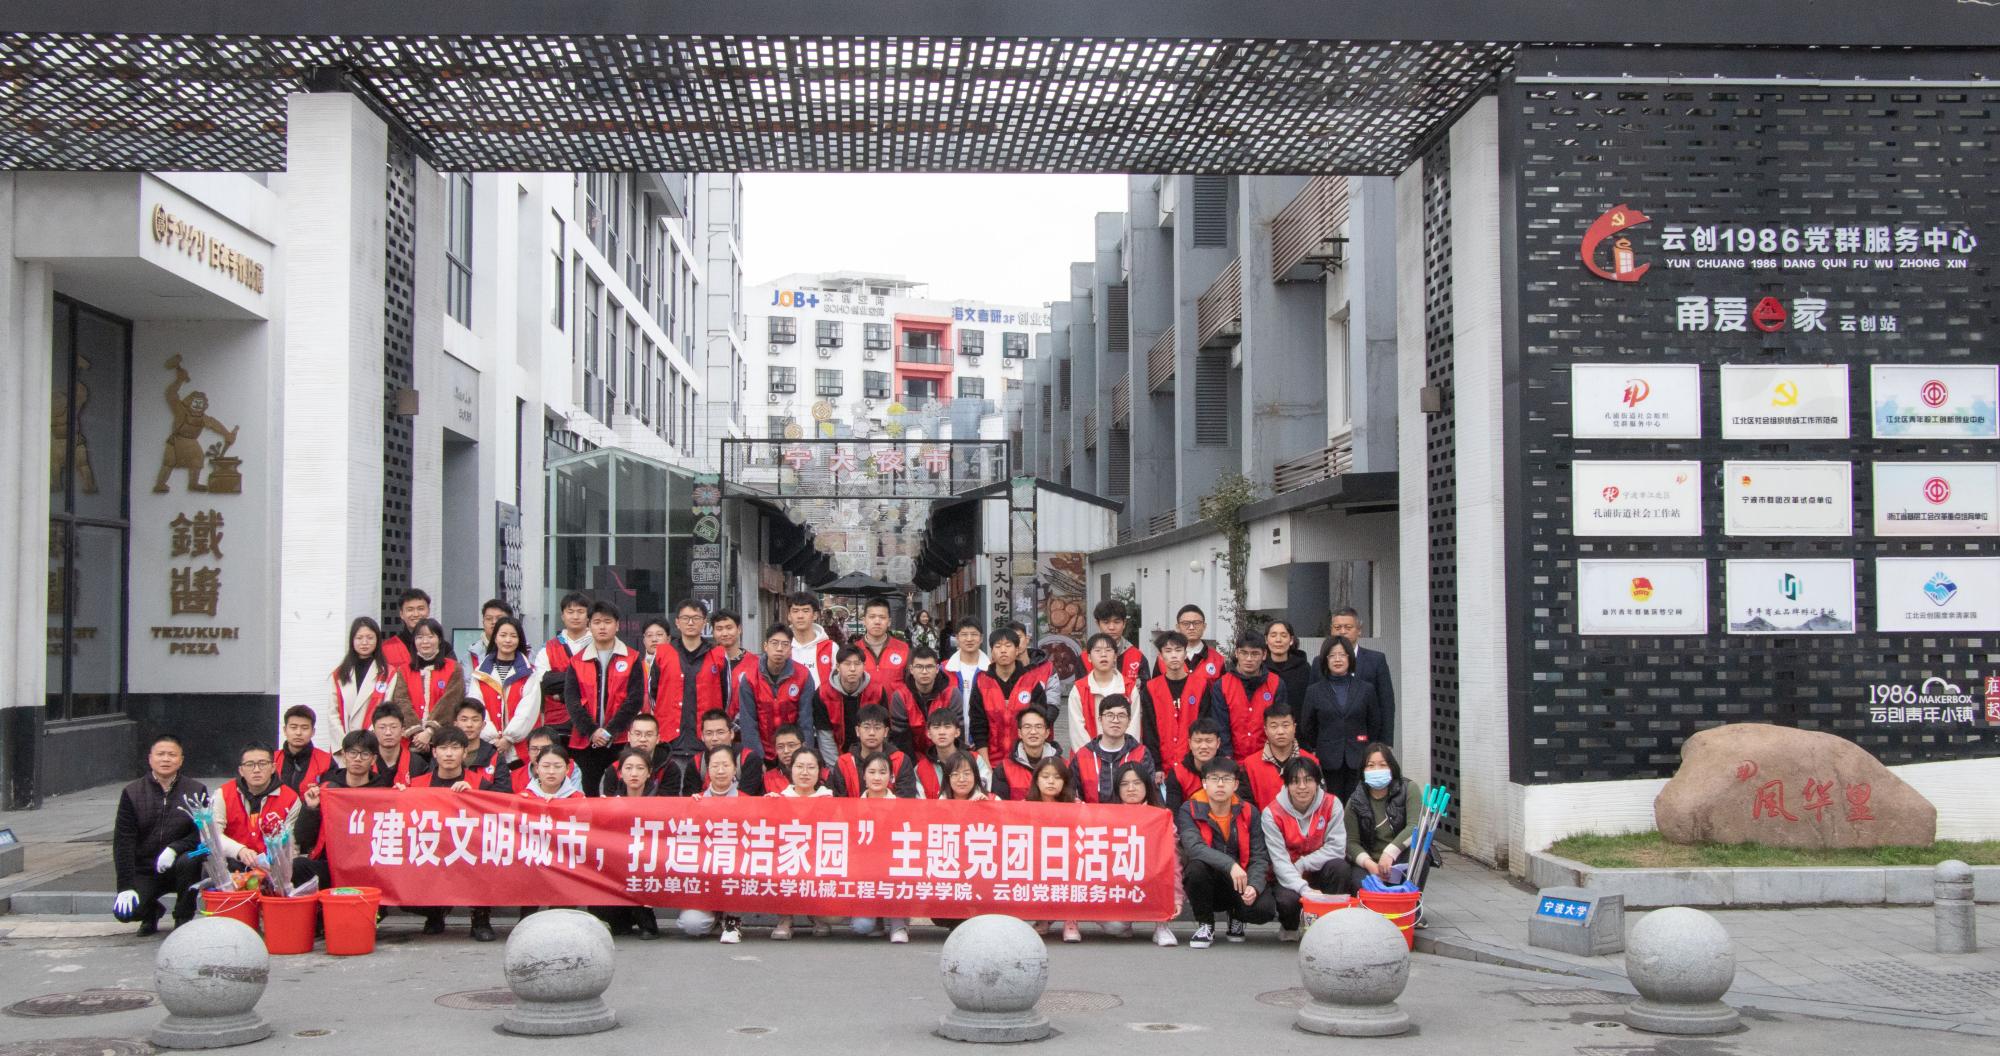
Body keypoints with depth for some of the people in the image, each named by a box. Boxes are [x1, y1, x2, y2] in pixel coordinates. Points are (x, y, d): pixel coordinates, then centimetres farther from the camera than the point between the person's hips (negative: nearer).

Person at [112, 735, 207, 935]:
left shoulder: (196, 791, -1)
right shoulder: (132, 793, 0)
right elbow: (123, 841, -3)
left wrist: (174, 849, -25)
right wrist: (125, 887, -12)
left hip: (178, 868, -1)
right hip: (144, 872, 1)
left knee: (188, 862, -34)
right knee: (124, 911, -22)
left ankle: (184, 918, -8)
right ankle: (152, 911, 17)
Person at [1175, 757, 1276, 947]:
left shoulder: (1248, 813, 0)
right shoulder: (1189, 811, -8)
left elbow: (1259, 858, -6)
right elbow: (1193, 846, -26)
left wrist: (1254, 886, -27)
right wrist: (1230, 864, -38)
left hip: (1240, 885, 2)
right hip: (1207, 888, -2)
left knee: (1265, 908, -28)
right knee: (1196, 866, -34)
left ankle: (1236, 915, 12)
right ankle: (1205, 925, -7)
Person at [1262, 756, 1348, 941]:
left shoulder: (1331, 804, -9)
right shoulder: (1272, 813, -14)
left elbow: (1337, 848, -16)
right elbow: (1279, 860, -21)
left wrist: (1301, 865, -22)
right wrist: (1304, 889, -36)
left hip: (1320, 873, 2)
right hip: (1287, 877, -2)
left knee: (1339, 866, -30)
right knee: (1288, 899, -34)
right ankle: (1289, 926, 4)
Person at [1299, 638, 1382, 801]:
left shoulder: (1366, 690, 8)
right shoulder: (1314, 691, 7)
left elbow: (1375, 725, 13)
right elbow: (1306, 727, 12)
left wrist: (1368, 753, 11)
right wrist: (1314, 753, 11)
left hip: (1358, 762, 0)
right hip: (1328, 762, 0)